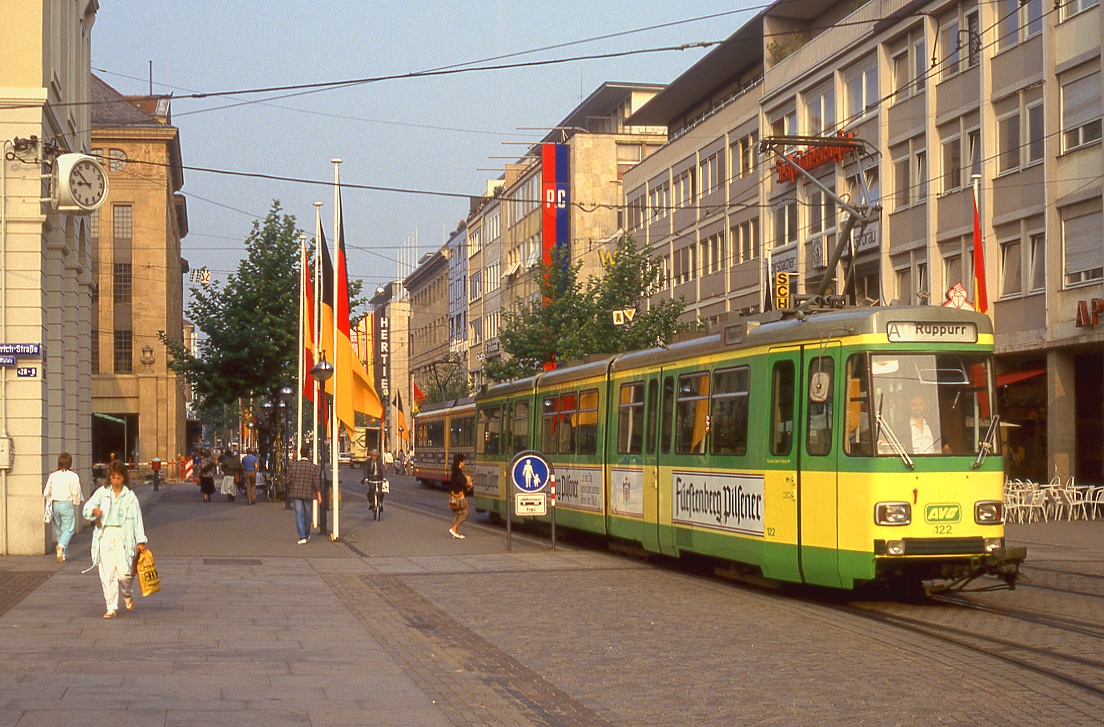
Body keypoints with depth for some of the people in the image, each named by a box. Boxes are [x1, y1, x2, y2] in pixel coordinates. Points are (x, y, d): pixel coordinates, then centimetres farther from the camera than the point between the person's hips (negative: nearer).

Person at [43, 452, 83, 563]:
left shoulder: (53, 476, 3)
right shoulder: (73, 476, -7)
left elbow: (46, 493, 4)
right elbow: (76, 493, -10)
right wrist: (75, 504, 6)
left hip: (55, 504, 4)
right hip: (67, 504, -4)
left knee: (58, 529, 14)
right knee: (68, 529, -1)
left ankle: (64, 554, 17)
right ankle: (62, 545, -28)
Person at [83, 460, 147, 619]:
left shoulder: (130, 496, 7)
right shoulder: (102, 492, 10)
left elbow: (137, 518, 7)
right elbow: (87, 508, 5)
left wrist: (141, 541, 2)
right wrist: (94, 510, -20)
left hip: (122, 536, -1)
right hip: (105, 535, 1)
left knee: (124, 573, -11)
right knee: (107, 574, -4)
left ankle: (126, 594, 22)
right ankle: (111, 608, 6)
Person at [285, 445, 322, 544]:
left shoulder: (293, 465, -4)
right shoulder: (313, 466, -7)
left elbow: (288, 480, -2)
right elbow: (316, 482, -7)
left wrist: (290, 493, 16)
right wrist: (319, 495, -1)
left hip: (296, 493, 0)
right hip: (308, 493, 0)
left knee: (299, 515, 0)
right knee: (307, 514, 17)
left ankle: (302, 537, -10)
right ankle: (307, 535, 31)